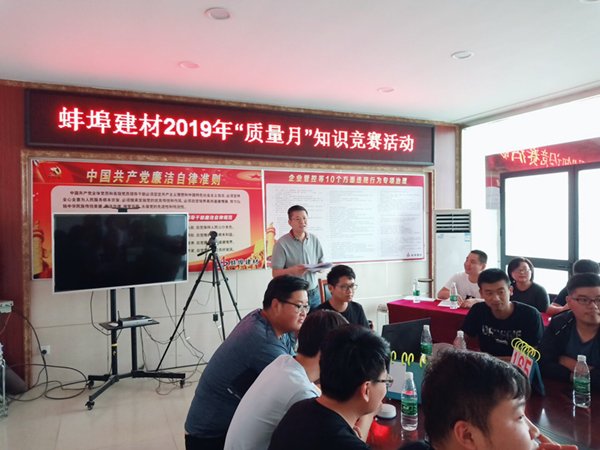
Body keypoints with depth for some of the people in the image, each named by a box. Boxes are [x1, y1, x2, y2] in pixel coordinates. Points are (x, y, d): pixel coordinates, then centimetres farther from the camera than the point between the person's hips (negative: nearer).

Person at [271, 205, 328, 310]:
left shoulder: (314, 240, 7)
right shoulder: (282, 244, -9)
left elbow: (321, 262, 14)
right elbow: (275, 273, -9)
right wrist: (292, 271, -26)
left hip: (314, 294, 4)